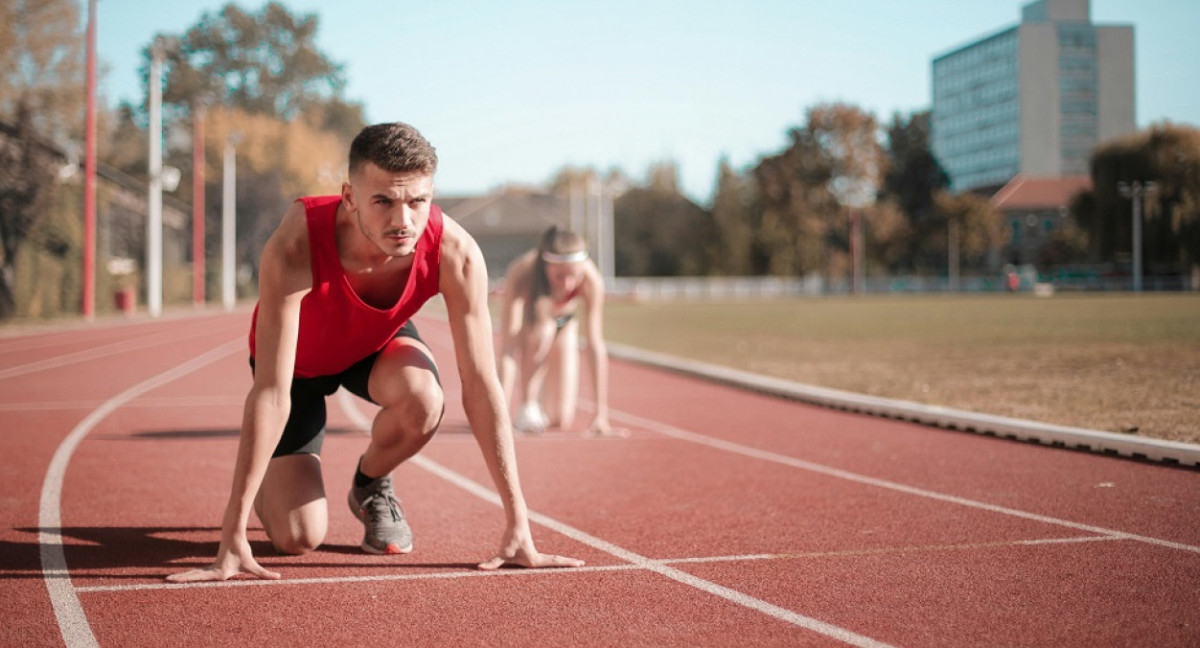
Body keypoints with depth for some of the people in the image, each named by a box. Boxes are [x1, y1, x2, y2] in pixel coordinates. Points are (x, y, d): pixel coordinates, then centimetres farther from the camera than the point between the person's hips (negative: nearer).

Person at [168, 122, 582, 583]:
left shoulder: (455, 254, -34)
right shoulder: (295, 247, -42)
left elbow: (481, 386, -29)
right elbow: (271, 393, -41)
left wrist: (518, 527, -30)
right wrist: (233, 535, -42)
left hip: (378, 343, 2)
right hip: (299, 359, -2)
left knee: (423, 402, -34)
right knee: (298, 537, -14)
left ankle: (371, 486, 1)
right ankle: (269, 486, 25)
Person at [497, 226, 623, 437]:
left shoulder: (591, 278, -37)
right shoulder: (521, 275, -41)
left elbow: (596, 345, -36)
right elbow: (508, 348, -44)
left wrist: (601, 415, -38)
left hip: (564, 322, 2)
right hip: (526, 318, -2)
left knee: (561, 421, -6)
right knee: (542, 329, -39)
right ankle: (527, 405, -16)